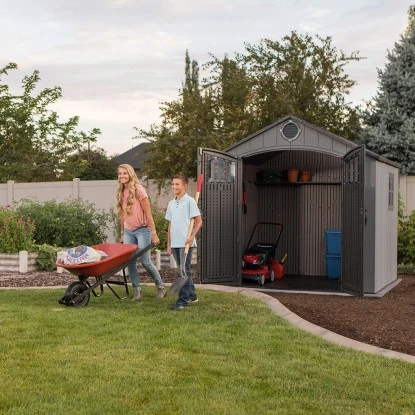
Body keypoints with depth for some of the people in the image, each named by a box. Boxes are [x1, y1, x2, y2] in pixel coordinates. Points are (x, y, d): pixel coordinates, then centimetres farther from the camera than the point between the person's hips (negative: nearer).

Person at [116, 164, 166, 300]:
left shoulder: (138, 189, -10)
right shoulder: (121, 192, 9)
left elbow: (148, 213, -11)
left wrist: (154, 233, -14)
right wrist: (122, 233, 16)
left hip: (142, 230, -6)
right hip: (128, 231, 6)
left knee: (145, 261, -6)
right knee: (130, 261, -1)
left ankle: (161, 287, 13)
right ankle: (137, 290, 9)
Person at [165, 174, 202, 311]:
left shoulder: (189, 201, -6)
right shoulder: (171, 204, 13)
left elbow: (199, 221, -8)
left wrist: (192, 237, -18)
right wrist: (169, 244, 14)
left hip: (186, 243, -7)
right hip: (175, 243, 7)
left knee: (184, 271, -5)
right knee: (183, 271, 14)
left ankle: (182, 301, -3)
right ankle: (191, 295, 28)